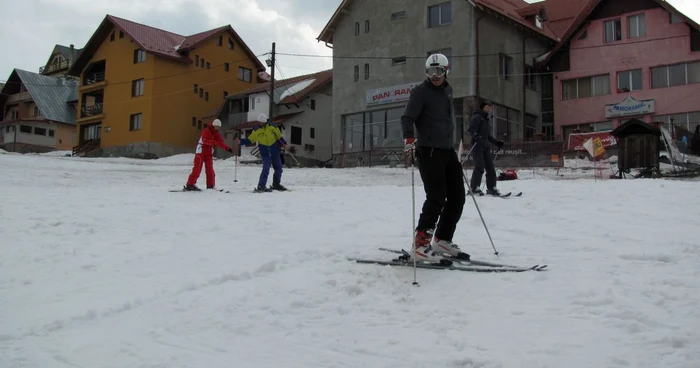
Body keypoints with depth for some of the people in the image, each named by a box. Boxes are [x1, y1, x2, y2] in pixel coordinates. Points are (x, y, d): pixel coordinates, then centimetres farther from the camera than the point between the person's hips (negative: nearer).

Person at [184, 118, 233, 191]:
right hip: (201, 151, -6)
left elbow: (221, 142, 0)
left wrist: (228, 148, -16)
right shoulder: (206, 131, -14)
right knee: (197, 169, -9)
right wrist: (214, 142, -43)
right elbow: (205, 140, -30)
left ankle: (210, 186, 7)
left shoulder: (216, 133, 7)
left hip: (209, 153, 6)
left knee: (210, 169, 2)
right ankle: (190, 184, -6)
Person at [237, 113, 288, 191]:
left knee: (278, 169, 9)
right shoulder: (256, 130, -2)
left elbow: (279, 136, 5)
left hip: (275, 153, 2)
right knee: (266, 169, -17)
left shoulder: (273, 127, -4)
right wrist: (240, 141, -7)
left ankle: (276, 184, 28)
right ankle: (261, 186, -11)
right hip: (265, 154, -2)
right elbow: (249, 140, 5)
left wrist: (284, 144, -9)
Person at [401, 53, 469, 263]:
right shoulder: (421, 92, -7)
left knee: (457, 197, 9)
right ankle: (420, 245, -7)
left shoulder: (447, 90, 16)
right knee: (437, 198, -13)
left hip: (448, 151, 8)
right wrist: (409, 138, -33)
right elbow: (408, 117, -17)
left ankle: (442, 240, 20)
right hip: (429, 151, -8)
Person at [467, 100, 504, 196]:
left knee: (490, 167, 2)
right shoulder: (476, 117, -3)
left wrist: (497, 142, 22)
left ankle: (491, 188, 7)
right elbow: (471, 129, -16)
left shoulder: (487, 119, 23)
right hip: (477, 145, -8)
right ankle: (474, 188, -7)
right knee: (480, 167, -14)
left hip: (486, 146, 8)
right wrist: (475, 135, -34)